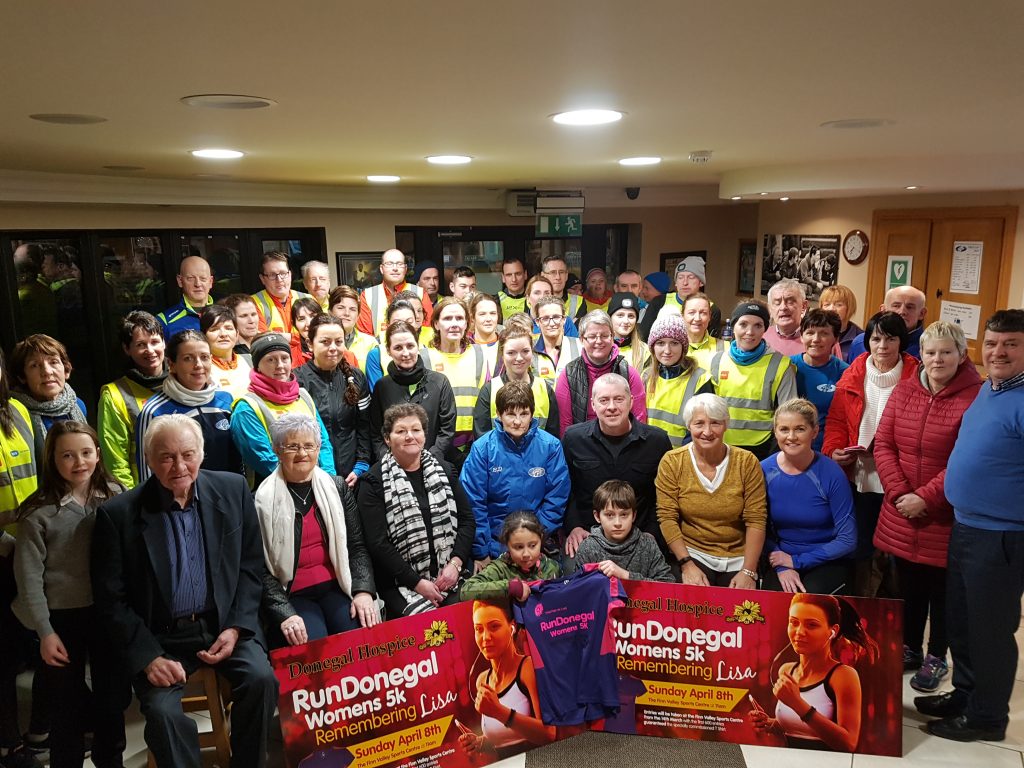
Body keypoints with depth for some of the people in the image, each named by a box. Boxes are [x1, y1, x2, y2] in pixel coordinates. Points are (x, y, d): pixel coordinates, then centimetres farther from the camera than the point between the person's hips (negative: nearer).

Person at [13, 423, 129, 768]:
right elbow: (30, 577, -8)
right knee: (68, 704, 12)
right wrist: (45, 632, -9)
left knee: (114, 696, 15)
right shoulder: (38, 513, -11)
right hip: (62, 618, -2)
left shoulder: (115, 497, -3)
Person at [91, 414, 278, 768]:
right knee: (162, 710, -25)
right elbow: (110, 600, -3)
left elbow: (251, 567, 5)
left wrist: (236, 627, -6)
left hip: (224, 624, 1)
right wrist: (148, 656, -12)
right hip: (159, 638, -1)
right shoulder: (117, 514, -6)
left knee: (262, 679, -21)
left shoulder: (233, 490, -1)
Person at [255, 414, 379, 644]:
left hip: (337, 588, 3)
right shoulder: (262, 500, -3)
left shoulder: (337, 487, 9)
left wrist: (363, 591, -9)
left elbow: (357, 546, 6)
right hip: (291, 596, -3)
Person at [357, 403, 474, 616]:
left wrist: (456, 563, -4)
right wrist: (417, 583, -12)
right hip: (401, 584, -3)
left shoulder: (444, 471, 12)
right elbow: (377, 542, -7)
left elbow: (466, 519, 12)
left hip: (448, 576, 4)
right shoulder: (374, 482, -1)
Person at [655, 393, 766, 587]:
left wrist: (748, 571, -12)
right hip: (691, 554, -1)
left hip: (738, 559, 1)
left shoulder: (747, 462, -5)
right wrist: (687, 564, -14)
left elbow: (756, 520, -6)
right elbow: (667, 518, -6)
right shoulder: (672, 462, -5)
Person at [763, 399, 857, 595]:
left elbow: (847, 540, -10)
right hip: (782, 560, 1)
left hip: (829, 563, -1)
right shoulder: (764, 470, -6)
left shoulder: (831, 473, -13)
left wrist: (796, 561, -10)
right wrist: (781, 567, -13)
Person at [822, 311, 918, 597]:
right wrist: (833, 450, -8)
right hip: (859, 479, 2)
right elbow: (837, 421, 8)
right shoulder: (852, 377, 5)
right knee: (861, 549, 12)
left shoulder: (915, 378, -4)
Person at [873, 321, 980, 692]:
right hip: (901, 512, 4)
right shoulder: (904, 390, 3)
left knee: (942, 589, 11)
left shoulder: (976, 397, -12)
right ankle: (910, 648, 35)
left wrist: (926, 498, -18)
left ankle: (936, 658, 30)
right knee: (908, 585, 16)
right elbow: (883, 444, 2)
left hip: (946, 517, -4)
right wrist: (898, 493, -9)